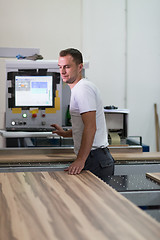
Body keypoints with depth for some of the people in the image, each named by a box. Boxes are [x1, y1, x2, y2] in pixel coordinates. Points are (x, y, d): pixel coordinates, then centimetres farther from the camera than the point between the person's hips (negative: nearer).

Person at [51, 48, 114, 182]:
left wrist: (81, 160, -26)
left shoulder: (83, 88, -13)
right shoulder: (78, 89, 20)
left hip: (94, 160, -10)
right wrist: (66, 133, 27)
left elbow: (91, 127, -23)